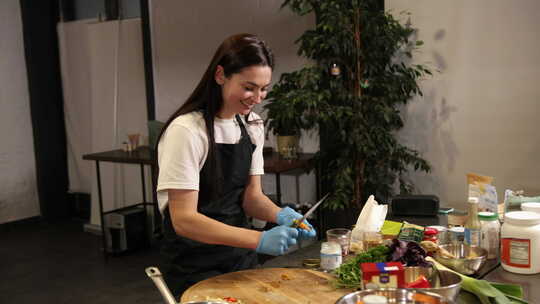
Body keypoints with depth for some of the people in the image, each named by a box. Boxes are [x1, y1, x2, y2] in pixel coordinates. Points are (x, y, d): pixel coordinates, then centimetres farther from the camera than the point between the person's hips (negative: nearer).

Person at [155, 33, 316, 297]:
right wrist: (259, 240, -31)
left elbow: (251, 196, 3)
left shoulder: (252, 125, 2)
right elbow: (184, 219, -24)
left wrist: (280, 215, -18)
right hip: (195, 268, -6)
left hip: (240, 256, 6)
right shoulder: (186, 131, -21)